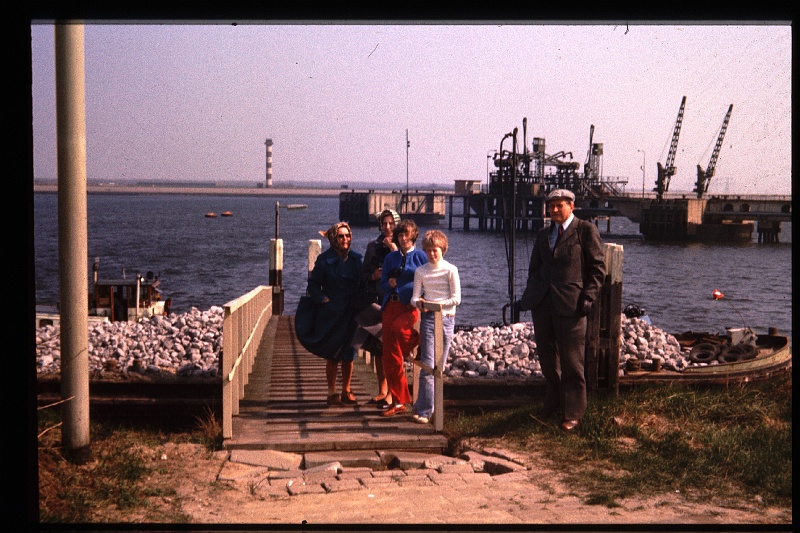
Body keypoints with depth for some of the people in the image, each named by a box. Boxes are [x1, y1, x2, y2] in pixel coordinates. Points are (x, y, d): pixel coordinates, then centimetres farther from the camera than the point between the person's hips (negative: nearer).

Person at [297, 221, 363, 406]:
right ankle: (332, 393, 10)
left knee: (349, 355, 7)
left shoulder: (355, 259, 9)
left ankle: (346, 391, 18)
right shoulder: (324, 259, -3)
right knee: (332, 356, 1)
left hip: (350, 314, 4)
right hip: (331, 313, -4)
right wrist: (322, 299, -13)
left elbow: (361, 283, 14)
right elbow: (313, 284, -1)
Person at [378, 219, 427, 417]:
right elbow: (383, 284, 15)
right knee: (390, 356, 0)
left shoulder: (420, 256, 3)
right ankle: (398, 401, 9)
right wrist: (390, 283, -6)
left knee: (397, 329, -37)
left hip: (410, 306, -4)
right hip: (391, 306, 4)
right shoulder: (391, 258, 14)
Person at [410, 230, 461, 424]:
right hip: (428, 318, 0)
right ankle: (424, 410, -8)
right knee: (428, 365, -9)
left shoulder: (450, 270, 1)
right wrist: (418, 303, -17)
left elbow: (456, 299, -3)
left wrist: (435, 304, -13)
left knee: (439, 365, 3)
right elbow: (414, 297, 5)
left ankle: (423, 406, 13)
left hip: (447, 318, 0)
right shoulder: (420, 271, 8)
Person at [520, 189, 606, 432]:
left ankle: (572, 414, 8)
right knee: (548, 360, 13)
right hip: (542, 303, 6)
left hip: (570, 303, -6)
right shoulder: (543, 234, 17)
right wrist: (529, 295, 7)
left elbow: (598, 266, -2)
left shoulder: (586, 230, 0)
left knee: (571, 362, -2)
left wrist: (588, 298, -10)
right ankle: (553, 406, 27)